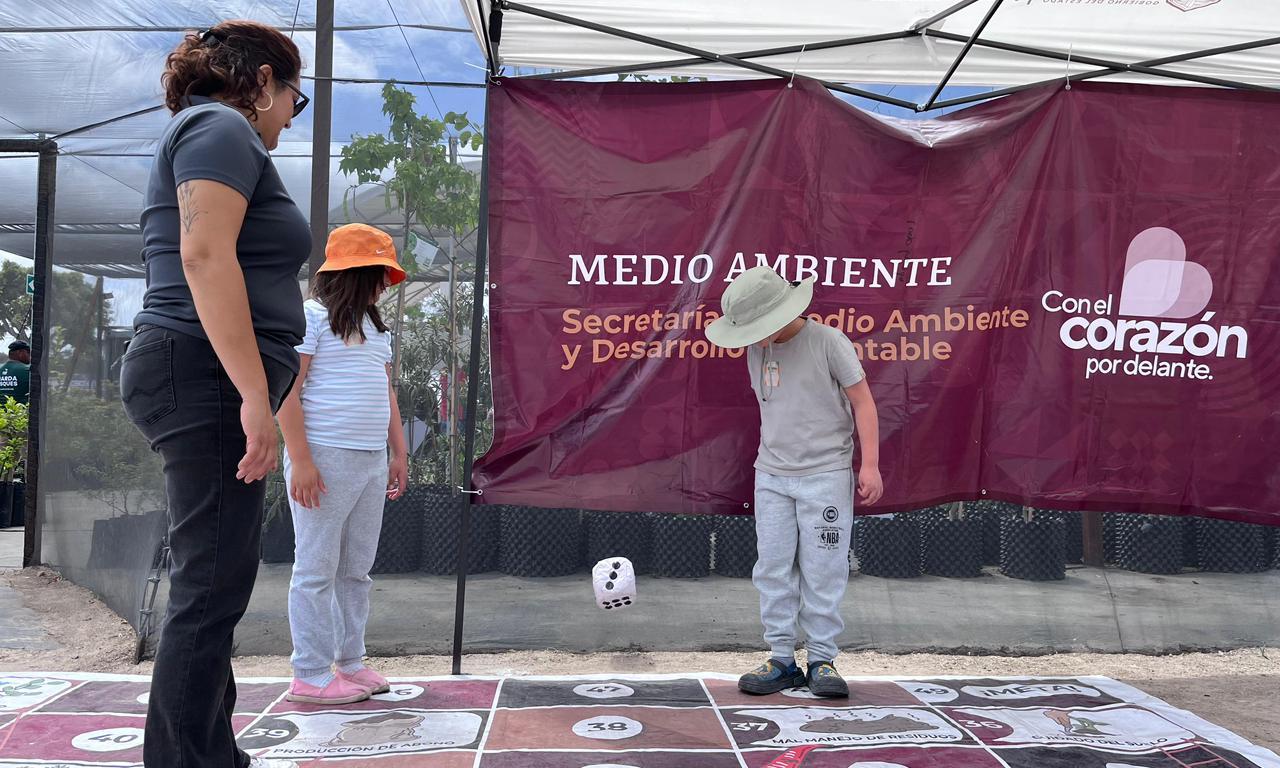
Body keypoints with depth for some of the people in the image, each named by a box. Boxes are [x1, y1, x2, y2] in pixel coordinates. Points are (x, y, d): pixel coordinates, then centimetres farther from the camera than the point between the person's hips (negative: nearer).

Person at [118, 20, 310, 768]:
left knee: (213, 588, 14)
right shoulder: (223, 127, -5)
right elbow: (204, 255, -20)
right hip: (210, 379, -11)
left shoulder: (204, 134, 26)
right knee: (212, 589, -8)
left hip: (207, 384, 11)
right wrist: (254, 393, -24)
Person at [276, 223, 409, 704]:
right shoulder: (312, 317, -6)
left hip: (372, 462, 8)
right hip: (325, 460, -8)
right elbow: (287, 390, -12)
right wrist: (300, 460, -18)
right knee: (317, 571, -2)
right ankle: (311, 676, 6)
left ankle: (350, 662, 23)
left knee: (357, 570, 13)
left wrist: (399, 453, 18)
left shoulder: (375, 327, 19)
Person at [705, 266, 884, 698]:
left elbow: (862, 400, -6)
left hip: (825, 474, -5)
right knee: (773, 570, 4)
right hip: (771, 476, 5)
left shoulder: (828, 342, -9)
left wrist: (869, 464, -11)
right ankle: (782, 661, 13)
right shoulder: (757, 351, 8)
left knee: (822, 573, -1)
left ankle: (822, 662, 10)